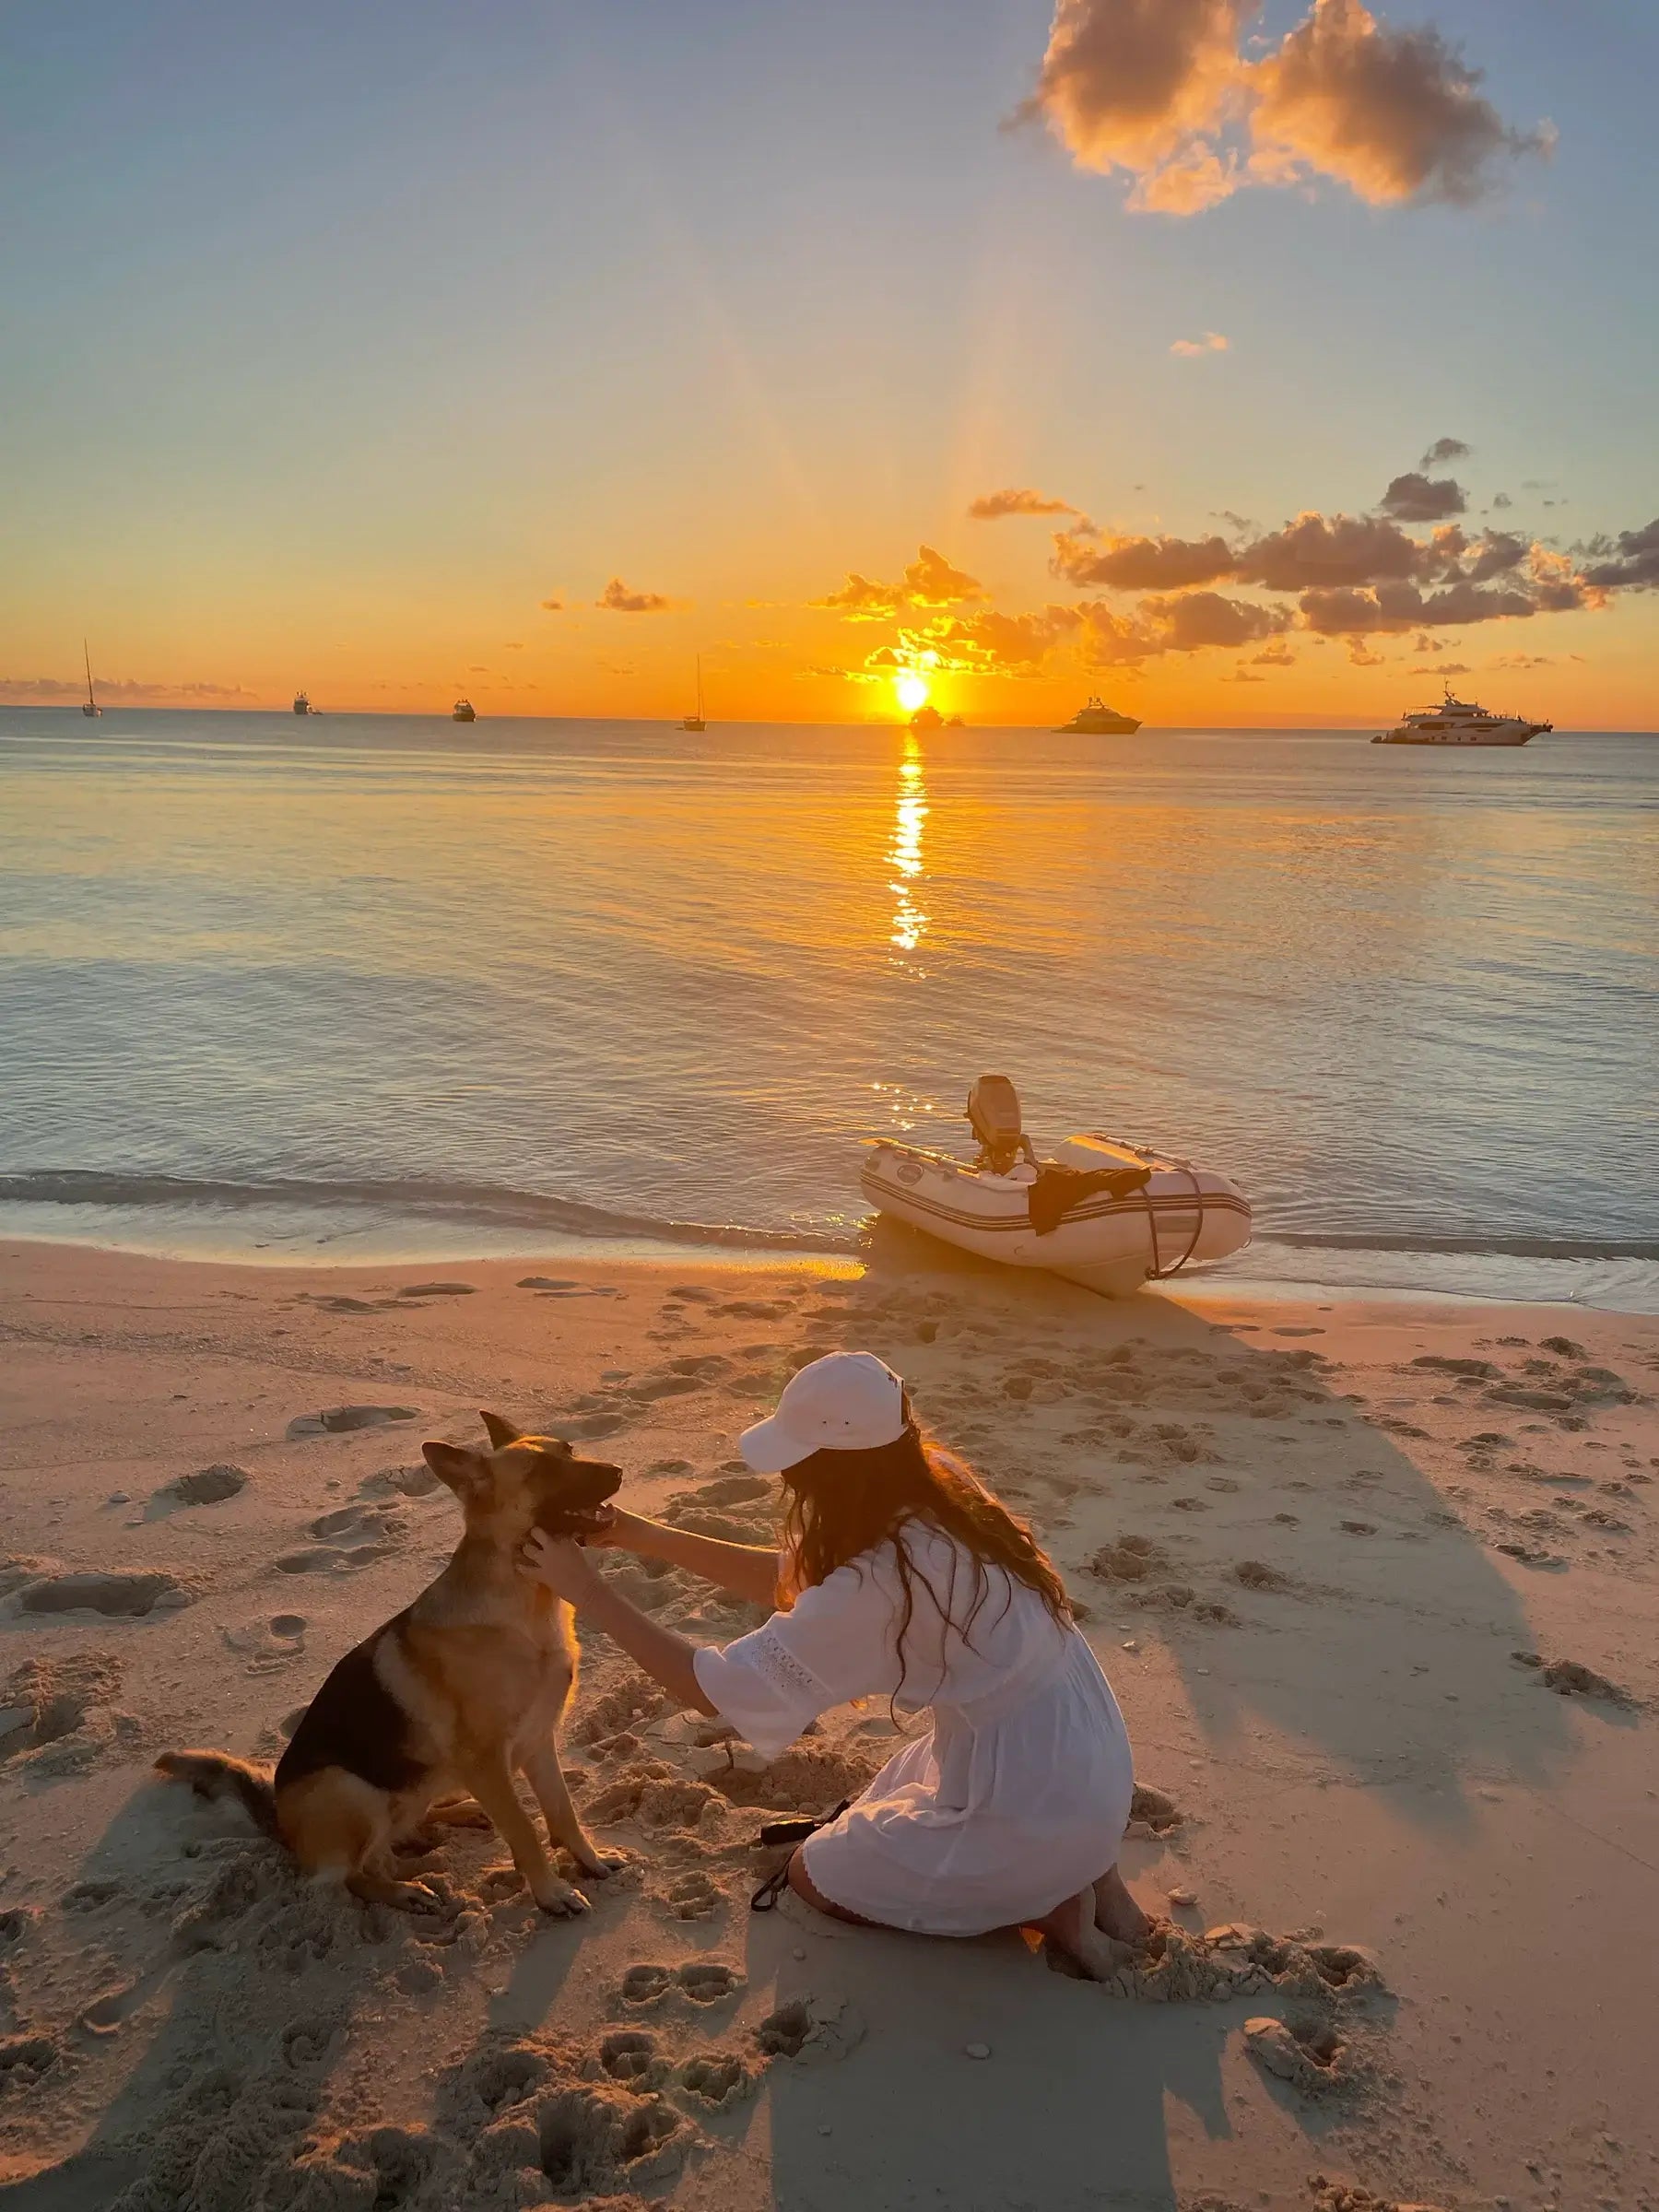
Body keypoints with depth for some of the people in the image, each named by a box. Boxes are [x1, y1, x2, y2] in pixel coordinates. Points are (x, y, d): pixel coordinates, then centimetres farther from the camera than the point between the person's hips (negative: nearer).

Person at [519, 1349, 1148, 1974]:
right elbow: (793, 1581, 7)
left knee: (813, 1876, 13)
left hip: (1034, 1820, -8)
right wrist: (643, 1536, 3)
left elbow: (717, 1690, -21)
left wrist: (588, 1590, -14)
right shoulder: (935, 1496, -4)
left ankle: (1047, 1906, 5)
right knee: (883, 1804, 31)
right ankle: (1074, 1866, 17)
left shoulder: (882, 1582, -29)